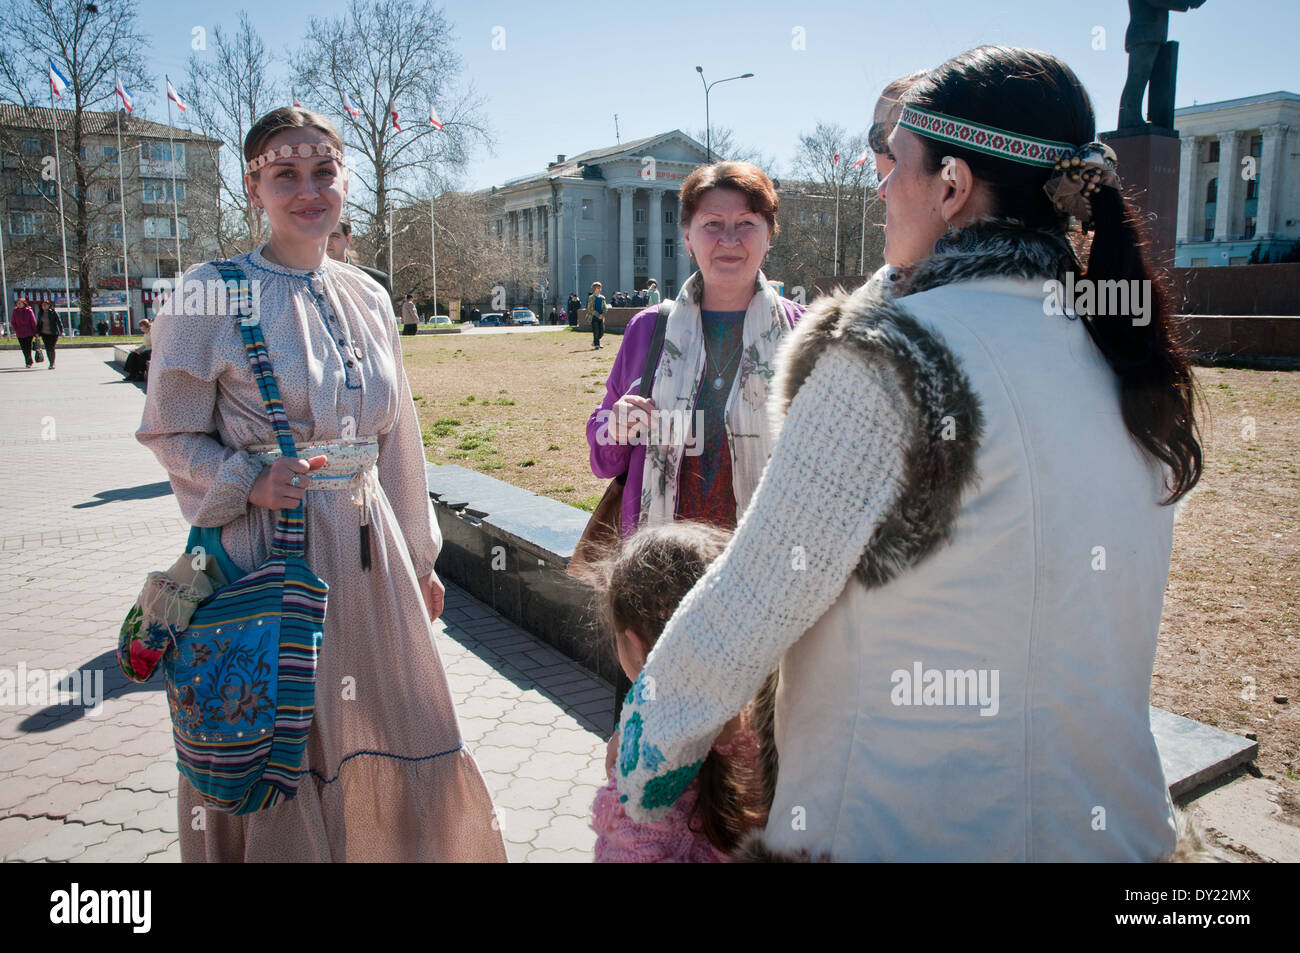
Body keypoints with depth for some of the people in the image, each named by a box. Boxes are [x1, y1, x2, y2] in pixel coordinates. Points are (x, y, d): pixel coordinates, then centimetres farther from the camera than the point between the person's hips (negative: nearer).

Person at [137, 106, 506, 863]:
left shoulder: (367, 297, 8)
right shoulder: (210, 295, -4)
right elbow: (170, 433, 1)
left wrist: (418, 555, 16)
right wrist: (249, 483, -19)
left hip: (367, 545, 5)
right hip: (268, 547, -4)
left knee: (390, 738, 12)